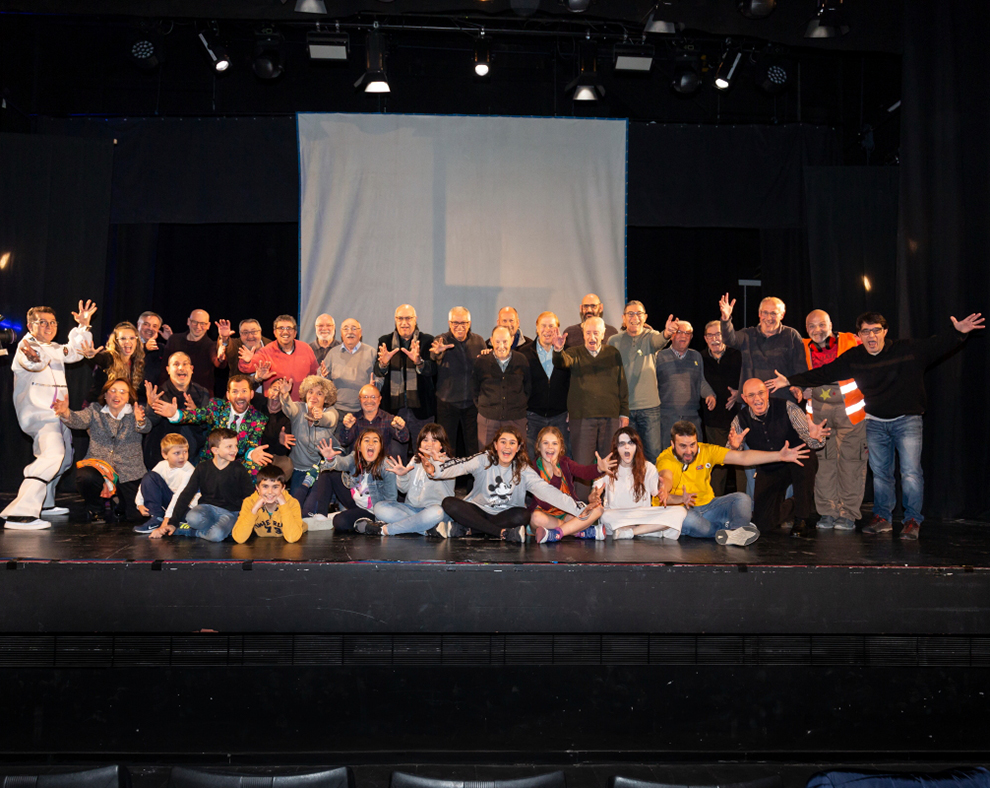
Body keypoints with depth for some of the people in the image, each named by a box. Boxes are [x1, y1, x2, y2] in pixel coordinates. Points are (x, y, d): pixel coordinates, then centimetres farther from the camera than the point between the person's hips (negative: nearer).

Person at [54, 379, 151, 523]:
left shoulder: (135, 413, 2)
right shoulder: (95, 410, 7)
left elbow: (145, 427, -19)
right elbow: (79, 420, -12)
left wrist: (140, 421, -44)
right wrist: (66, 413, -36)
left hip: (129, 472, 0)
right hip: (98, 465, 0)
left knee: (133, 514, -8)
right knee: (85, 477, -35)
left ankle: (116, 501, 31)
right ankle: (96, 507, 2)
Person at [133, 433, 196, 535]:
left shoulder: (189, 471, -24)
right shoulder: (162, 465, -6)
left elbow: (181, 497, -32)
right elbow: (146, 483, 2)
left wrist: (168, 517, -38)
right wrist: (139, 503, -10)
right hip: (169, 499, 5)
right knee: (149, 476, -13)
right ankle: (156, 518, -17)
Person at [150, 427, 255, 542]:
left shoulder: (239, 470, -5)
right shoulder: (203, 468, 0)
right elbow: (186, 495, 0)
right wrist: (172, 522, -6)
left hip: (229, 512, -1)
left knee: (216, 535, -33)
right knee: (192, 518, -35)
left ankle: (187, 531, -8)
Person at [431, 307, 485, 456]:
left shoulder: (478, 341, 5)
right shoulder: (442, 340, -4)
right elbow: (434, 358, -28)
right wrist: (437, 352, -51)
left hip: (473, 403, 2)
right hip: (447, 403, -2)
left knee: (474, 447, 9)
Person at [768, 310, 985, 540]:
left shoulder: (908, 349, -10)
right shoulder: (853, 358, -2)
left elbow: (939, 344, -11)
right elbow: (824, 373, 1)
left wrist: (958, 332, -32)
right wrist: (790, 381, -3)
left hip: (907, 419, -3)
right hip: (875, 422, 3)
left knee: (911, 471, -9)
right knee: (880, 472, 9)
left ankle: (912, 520, 4)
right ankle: (882, 517, 22)